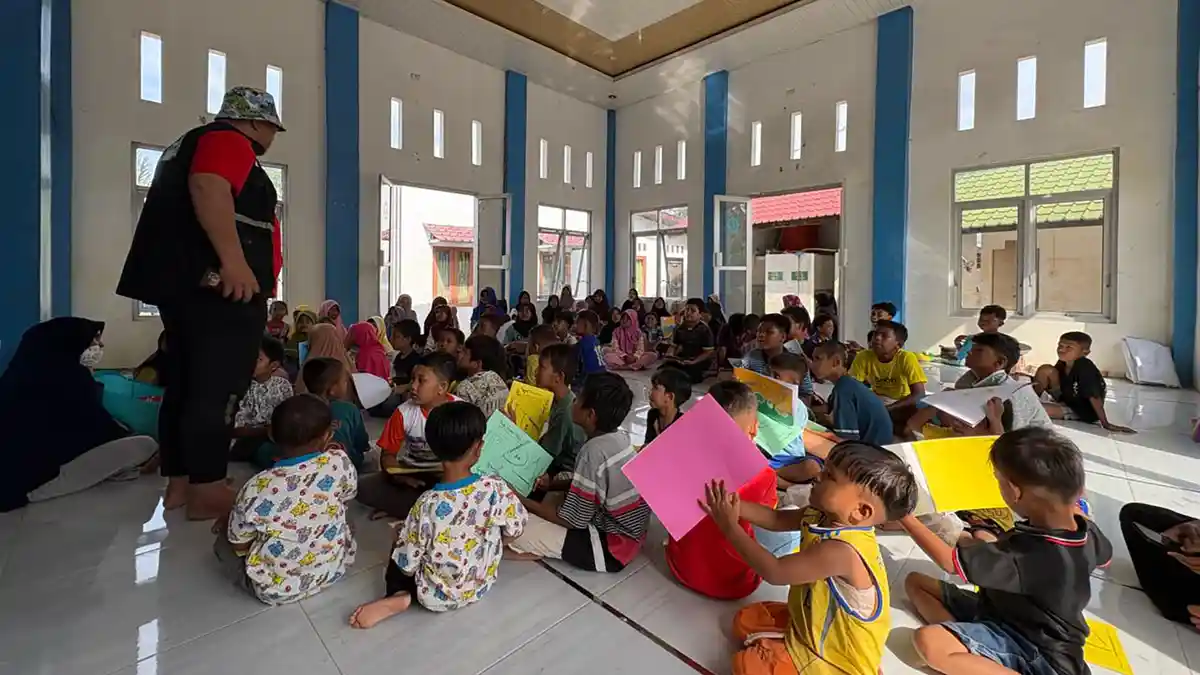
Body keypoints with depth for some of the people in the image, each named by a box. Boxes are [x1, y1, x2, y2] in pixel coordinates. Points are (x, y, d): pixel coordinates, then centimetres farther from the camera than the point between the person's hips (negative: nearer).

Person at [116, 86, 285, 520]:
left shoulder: (194, 144, 29)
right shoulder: (228, 142, -3)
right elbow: (208, 188, -23)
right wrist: (234, 261, -29)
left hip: (186, 283, 10)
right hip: (218, 286, -10)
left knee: (186, 385, 11)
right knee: (216, 389, -9)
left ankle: (179, 483, 19)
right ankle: (207, 491, -4)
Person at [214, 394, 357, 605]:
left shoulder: (256, 489, -24)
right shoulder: (339, 463, -22)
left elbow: (239, 546, -7)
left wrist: (225, 524, 13)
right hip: (334, 570, 2)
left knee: (223, 540, 19)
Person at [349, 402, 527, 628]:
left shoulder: (426, 505, -26)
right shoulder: (496, 488, -24)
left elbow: (407, 564, -14)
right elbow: (515, 530, -8)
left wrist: (402, 538, 6)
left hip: (436, 596, -1)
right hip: (481, 586, 1)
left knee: (398, 552, 21)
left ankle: (399, 597, 1)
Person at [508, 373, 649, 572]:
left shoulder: (593, 452, -27)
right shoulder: (619, 437, -2)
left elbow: (572, 520, -18)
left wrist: (523, 501, -8)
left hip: (613, 548, -9)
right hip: (631, 534, 9)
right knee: (553, 496, 20)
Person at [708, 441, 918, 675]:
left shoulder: (841, 551, -37)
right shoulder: (826, 516, -12)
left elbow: (774, 572, -32)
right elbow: (777, 519, 0)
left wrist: (729, 526, -26)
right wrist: (730, 503, -13)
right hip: (811, 622, 8)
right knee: (745, 620, 13)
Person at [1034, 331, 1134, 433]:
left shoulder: (1086, 369, -28)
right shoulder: (1063, 363, -8)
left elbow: (1094, 398, -27)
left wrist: (1106, 424, -23)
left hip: (1082, 412, -7)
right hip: (1065, 398, 7)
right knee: (1046, 369, -12)